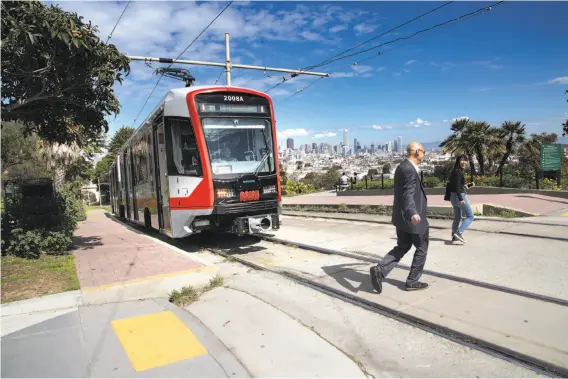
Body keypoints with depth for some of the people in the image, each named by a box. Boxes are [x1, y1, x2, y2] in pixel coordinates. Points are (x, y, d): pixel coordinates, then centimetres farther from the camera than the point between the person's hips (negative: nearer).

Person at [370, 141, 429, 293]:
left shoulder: (401, 167, 12)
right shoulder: (410, 170, -20)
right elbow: (408, 194, -31)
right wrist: (413, 213, -46)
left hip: (402, 216, 9)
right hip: (413, 217, -9)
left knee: (402, 247, 14)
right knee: (421, 248, 9)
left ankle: (380, 270, -4)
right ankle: (412, 281, 17)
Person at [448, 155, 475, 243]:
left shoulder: (457, 171, 14)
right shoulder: (458, 171, -14)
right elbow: (456, 186, -23)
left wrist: (467, 185, 14)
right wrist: (461, 199, -27)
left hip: (454, 196, 10)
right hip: (459, 196, -10)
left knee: (457, 217, 17)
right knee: (470, 216, -5)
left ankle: (454, 236, 22)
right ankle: (459, 232, -15)